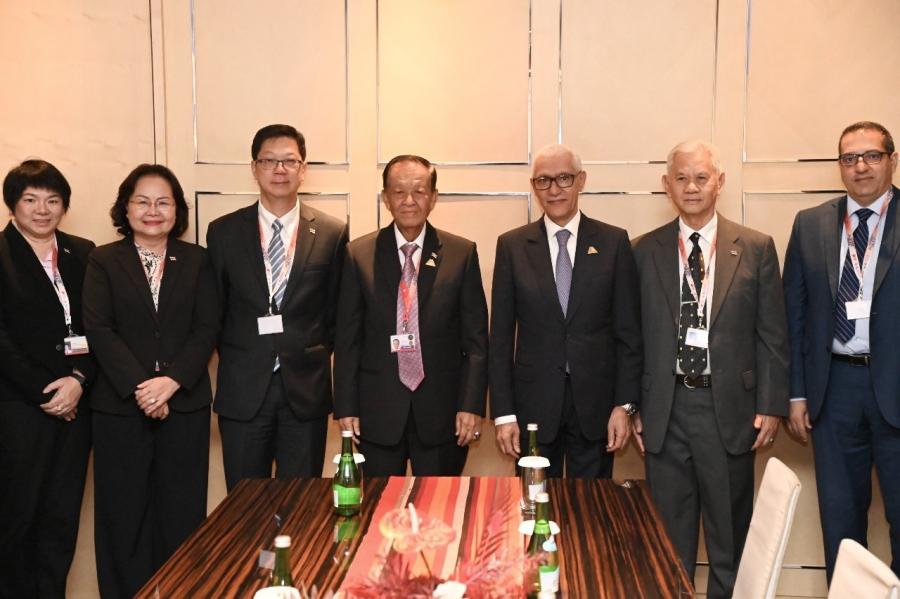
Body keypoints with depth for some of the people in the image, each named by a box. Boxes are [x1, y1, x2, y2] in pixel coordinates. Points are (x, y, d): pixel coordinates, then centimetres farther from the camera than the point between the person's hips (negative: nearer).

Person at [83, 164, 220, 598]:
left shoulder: (196, 260, 8)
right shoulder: (103, 261, 5)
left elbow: (207, 329, 0)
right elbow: (98, 330, -4)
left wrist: (171, 380, -14)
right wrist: (139, 388, -14)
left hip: (185, 403, 1)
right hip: (120, 405, 0)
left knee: (181, 513, 5)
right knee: (124, 513, 6)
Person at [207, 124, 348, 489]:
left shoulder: (332, 233, 1)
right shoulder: (223, 232, 2)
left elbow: (335, 310, 8)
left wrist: (315, 356, 4)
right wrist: (235, 358, 6)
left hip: (306, 389, 0)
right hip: (242, 390, 1)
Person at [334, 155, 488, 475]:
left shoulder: (462, 253, 0)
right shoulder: (359, 254, 1)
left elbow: (476, 338, 0)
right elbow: (347, 338, 2)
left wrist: (472, 405, -6)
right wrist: (345, 407, -1)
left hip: (442, 412, 0)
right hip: (377, 412, 0)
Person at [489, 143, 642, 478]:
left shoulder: (613, 242, 2)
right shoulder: (512, 246, 2)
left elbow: (628, 331, 2)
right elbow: (500, 337, 2)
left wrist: (624, 404, -4)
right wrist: (503, 413, -2)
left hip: (596, 402, 0)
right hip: (534, 402, 0)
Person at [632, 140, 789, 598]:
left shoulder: (756, 248, 1)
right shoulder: (644, 251, 3)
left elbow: (772, 335, 2)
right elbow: (632, 335, 4)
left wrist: (771, 406, -2)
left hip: (729, 409, 0)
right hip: (665, 410, 1)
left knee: (731, 535, 13)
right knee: (669, 535, 12)